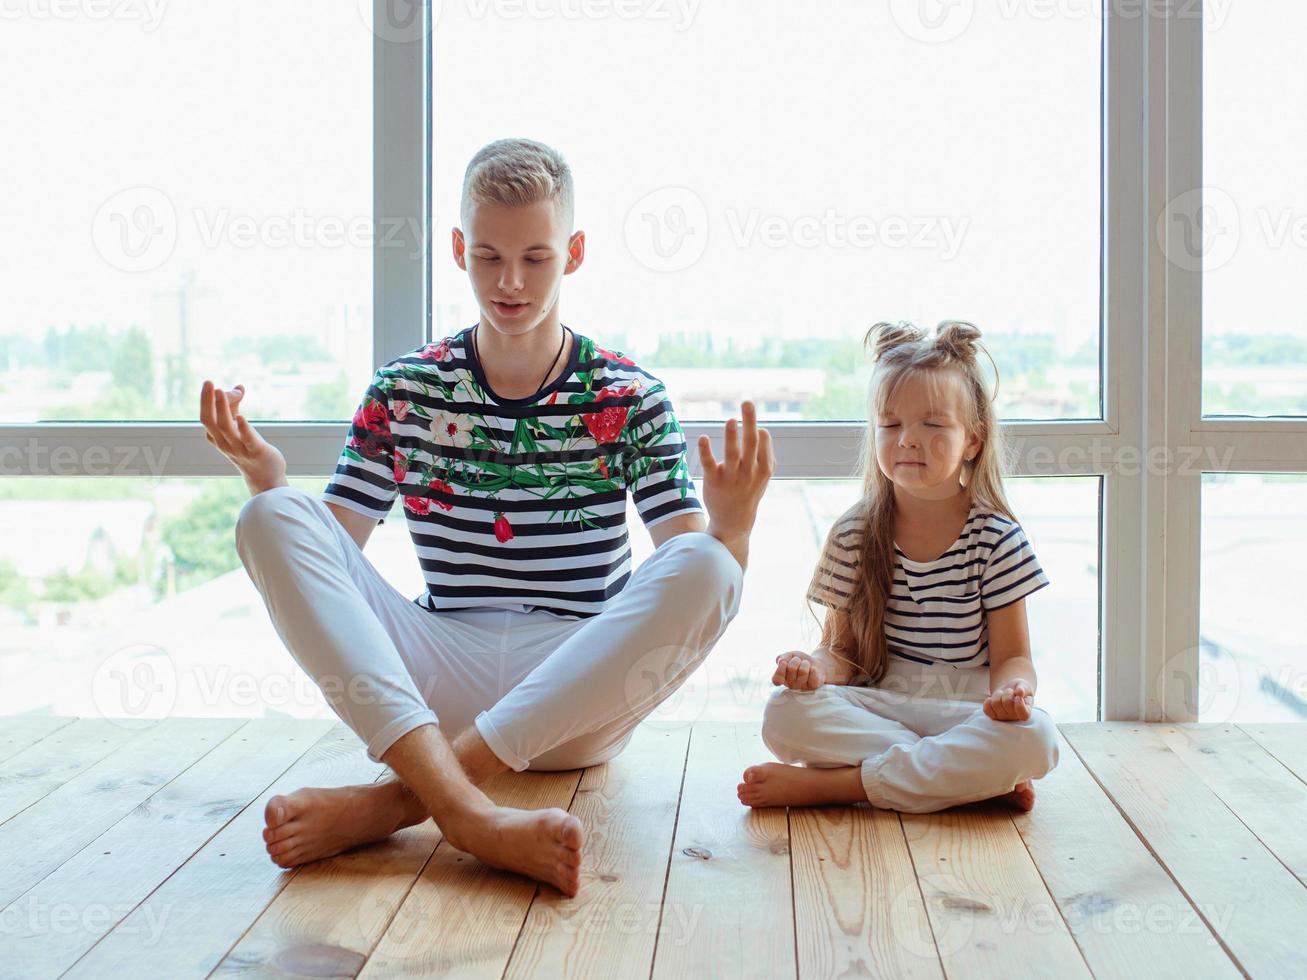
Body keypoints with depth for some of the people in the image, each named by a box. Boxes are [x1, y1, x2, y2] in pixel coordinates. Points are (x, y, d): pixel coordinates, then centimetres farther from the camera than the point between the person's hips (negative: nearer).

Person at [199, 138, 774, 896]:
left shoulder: (627, 396, 4)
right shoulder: (405, 389, 7)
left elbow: (695, 575, -3)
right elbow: (320, 557, 6)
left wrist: (732, 523, -24)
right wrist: (266, 474, -12)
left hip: (579, 700, -1)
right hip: (440, 678, 2)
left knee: (703, 568, -29)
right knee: (272, 518, -17)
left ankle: (396, 800, -31)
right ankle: (464, 808, -37)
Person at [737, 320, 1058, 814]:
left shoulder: (998, 538, -1)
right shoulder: (853, 534, 4)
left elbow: (1011, 655, -1)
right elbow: (843, 650, 6)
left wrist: (1011, 689, -25)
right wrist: (816, 666, -18)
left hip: (965, 711, -1)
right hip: (875, 707, 1)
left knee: (1033, 736, -34)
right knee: (785, 714, -28)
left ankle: (828, 784, -26)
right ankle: (971, 776, -23)